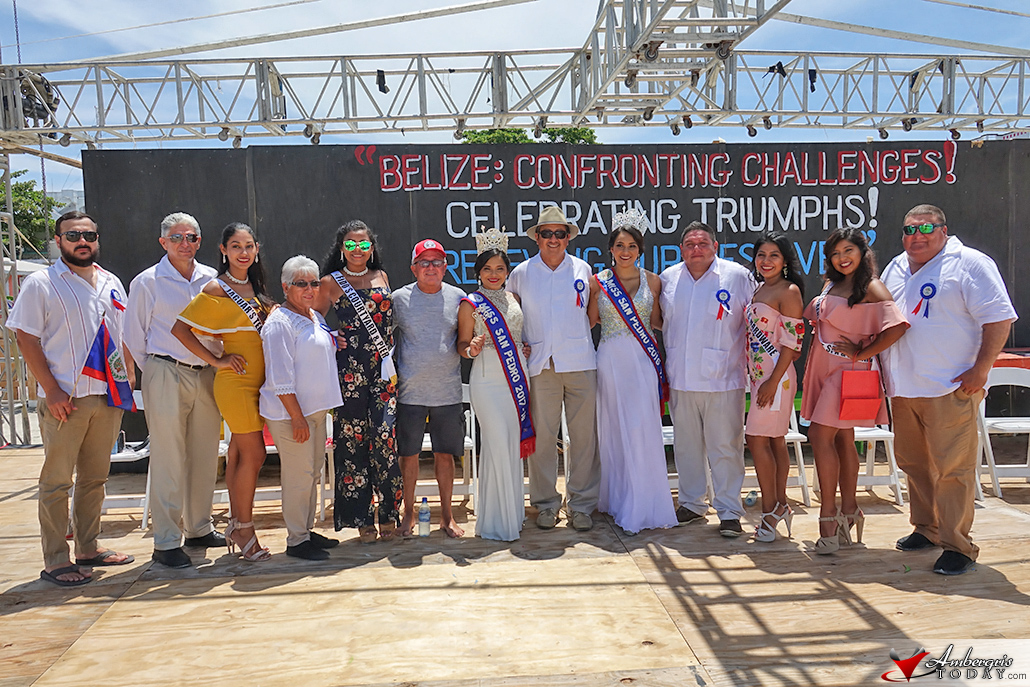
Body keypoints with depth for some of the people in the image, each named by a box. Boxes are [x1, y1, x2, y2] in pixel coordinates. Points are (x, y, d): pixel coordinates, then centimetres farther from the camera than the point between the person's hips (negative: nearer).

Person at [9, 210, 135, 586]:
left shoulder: (112, 283, 15)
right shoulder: (41, 283, -2)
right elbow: (26, 337, -7)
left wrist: (129, 376, 9)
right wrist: (52, 390, -15)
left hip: (109, 394, 6)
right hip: (65, 399, -6)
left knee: (95, 477, 13)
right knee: (57, 481, 0)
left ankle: (88, 549, 24)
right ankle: (55, 561, 7)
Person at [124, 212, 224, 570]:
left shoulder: (212, 279, 9)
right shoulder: (147, 282, -1)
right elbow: (134, 337, 3)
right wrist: (156, 371, 3)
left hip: (206, 375, 5)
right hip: (166, 376, -4)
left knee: (205, 456, 10)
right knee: (169, 459, -3)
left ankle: (199, 527, 25)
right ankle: (166, 541, 5)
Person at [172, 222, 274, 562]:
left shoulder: (253, 286, 12)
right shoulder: (216, 289, -10)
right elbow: (180, 328, -12)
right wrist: (216, 360, -13)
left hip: (257, 381, 7)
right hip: (235, 381, -7)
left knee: (241, 452, 12)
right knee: (253, 454, -5)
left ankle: (236, 525, 20)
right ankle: (244, 528, 7)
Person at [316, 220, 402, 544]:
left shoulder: (381, 277, 15)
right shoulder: (331, 282, 7)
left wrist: (390, 353, 13)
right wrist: (331, 338, -6)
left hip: (383, 367, 2)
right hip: (349, 368, -2)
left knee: (385, 434, -9)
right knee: (353, 438, 0)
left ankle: (388, 513, 3)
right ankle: (362, 519, 10)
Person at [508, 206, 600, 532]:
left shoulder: (582, 269, 10)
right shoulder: (521, 273, 8)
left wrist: (576, 335, 8)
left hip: (580, 362, 1)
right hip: (540, 364, 0)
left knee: (584, 435, 1)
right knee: (542, 435, 1)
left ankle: (581, 504, 12)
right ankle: (546, 504, 15)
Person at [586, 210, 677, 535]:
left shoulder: (652, 280, 5)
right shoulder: (598, 282, 3)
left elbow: (657, 321, 11)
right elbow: (590, 320, 6)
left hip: (644, 361, 0)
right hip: (611, 361, 0)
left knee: (643, 429, -3)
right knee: (614, 429, 5)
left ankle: (643, 504, 8)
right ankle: (618, 499, 18)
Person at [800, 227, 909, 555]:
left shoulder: (871, 287, -11)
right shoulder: (831, 284, 13)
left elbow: (897, 326, -23)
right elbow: (817, 320, 26)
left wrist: (861, 353, -15)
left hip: (848, 368, -8)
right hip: (823, 366, 8)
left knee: (820, 435, -13)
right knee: (842, 439, 11)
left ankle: (829, 513, -5)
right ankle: (849, 510, 19)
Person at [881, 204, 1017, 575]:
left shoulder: (970, 264, -5)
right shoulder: (895, 269, 16)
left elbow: (999, 318, -10)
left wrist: (980, 370, -15)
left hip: (950, 389, -7)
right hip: (903, 389, 7)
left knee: (952, 468, -6)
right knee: (913, 463, 14)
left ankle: (957, 545, 3)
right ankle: (926, 529, 28)